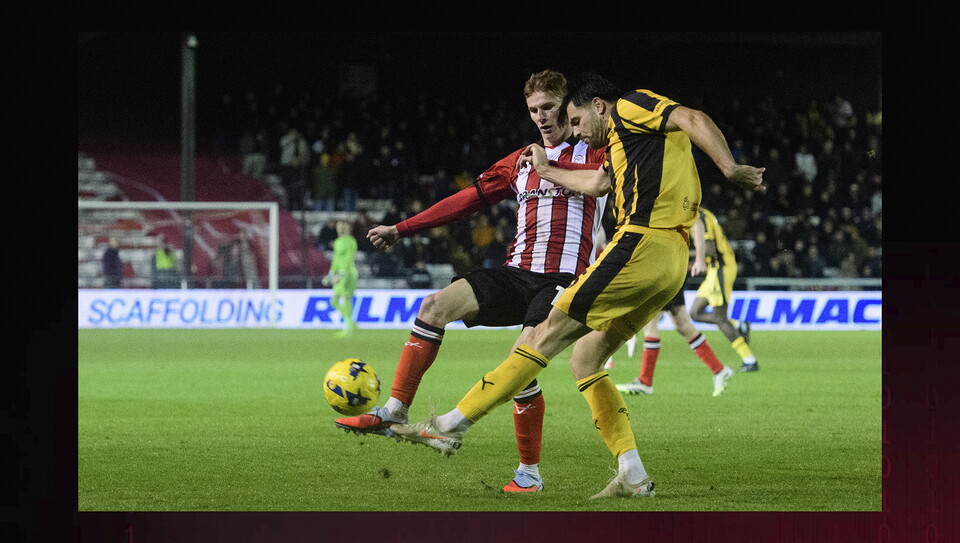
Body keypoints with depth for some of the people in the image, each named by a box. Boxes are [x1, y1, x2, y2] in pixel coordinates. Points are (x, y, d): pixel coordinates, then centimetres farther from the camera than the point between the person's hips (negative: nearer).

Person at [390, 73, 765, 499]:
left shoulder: (629, 107, 4)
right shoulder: (623, 145, 31)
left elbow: (693, 119, -9)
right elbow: (599, 183, 41)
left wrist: (730, 168, -19)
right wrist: (546, 170, 54)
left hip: (642, 243, -9)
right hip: (670, 261, 9)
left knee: (548, 334, -7)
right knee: (584, 359, 10)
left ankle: (452, 425, -7)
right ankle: (633, 476, 1)